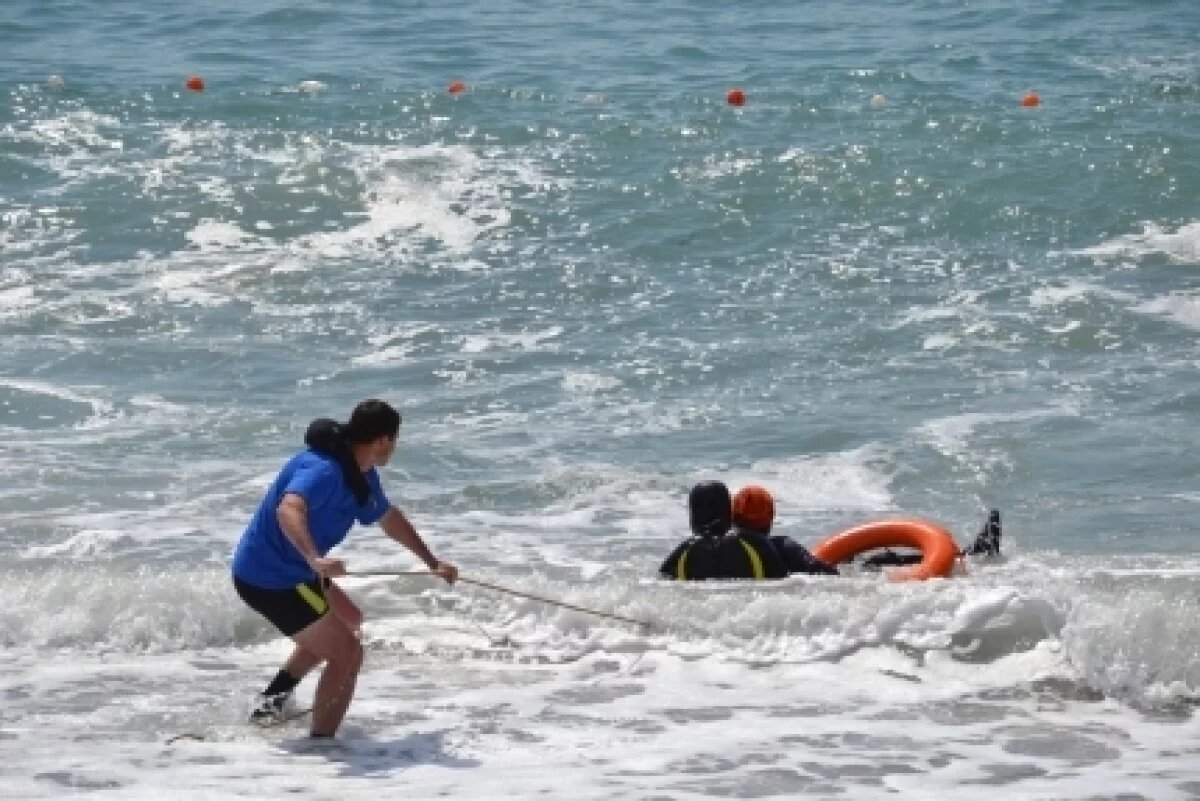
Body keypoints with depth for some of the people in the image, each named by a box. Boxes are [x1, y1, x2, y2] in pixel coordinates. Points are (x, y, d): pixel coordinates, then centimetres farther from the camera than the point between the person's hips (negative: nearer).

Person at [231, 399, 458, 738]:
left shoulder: (361, 475, 5)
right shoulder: (324, 469, -27)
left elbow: (389, 518, 23)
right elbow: (288, 510, -46)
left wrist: (434, 563, 32)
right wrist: (315, 559, -63)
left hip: (294, 571, 11)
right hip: (268, 579, -11)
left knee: (348, 620, 31)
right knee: (347, 653, -13)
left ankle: (273, 697, 34)